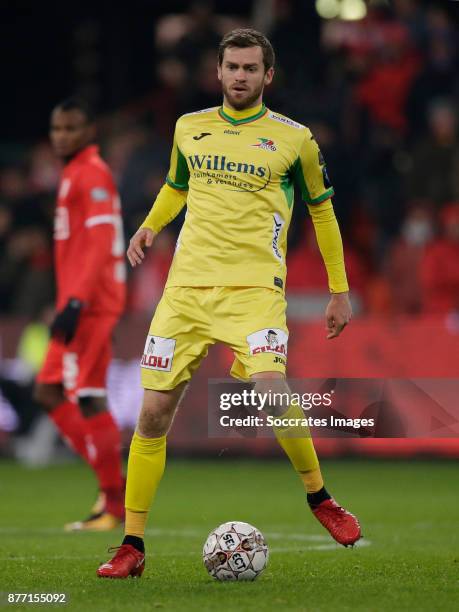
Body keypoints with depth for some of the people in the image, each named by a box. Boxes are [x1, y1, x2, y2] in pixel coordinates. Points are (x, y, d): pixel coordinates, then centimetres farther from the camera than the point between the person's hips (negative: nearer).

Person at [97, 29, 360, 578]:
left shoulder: (293, 139, 3)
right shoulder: (189, 128, 12)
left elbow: (322, 210, 14)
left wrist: (339, 291, 13)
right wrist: (150, 227, 10)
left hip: (254, 286, -3)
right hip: (187, 285, 3)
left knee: (271, 391, -26)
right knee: (153, 412, -2)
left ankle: (319, 497, 0)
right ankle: (132, 547, 8)